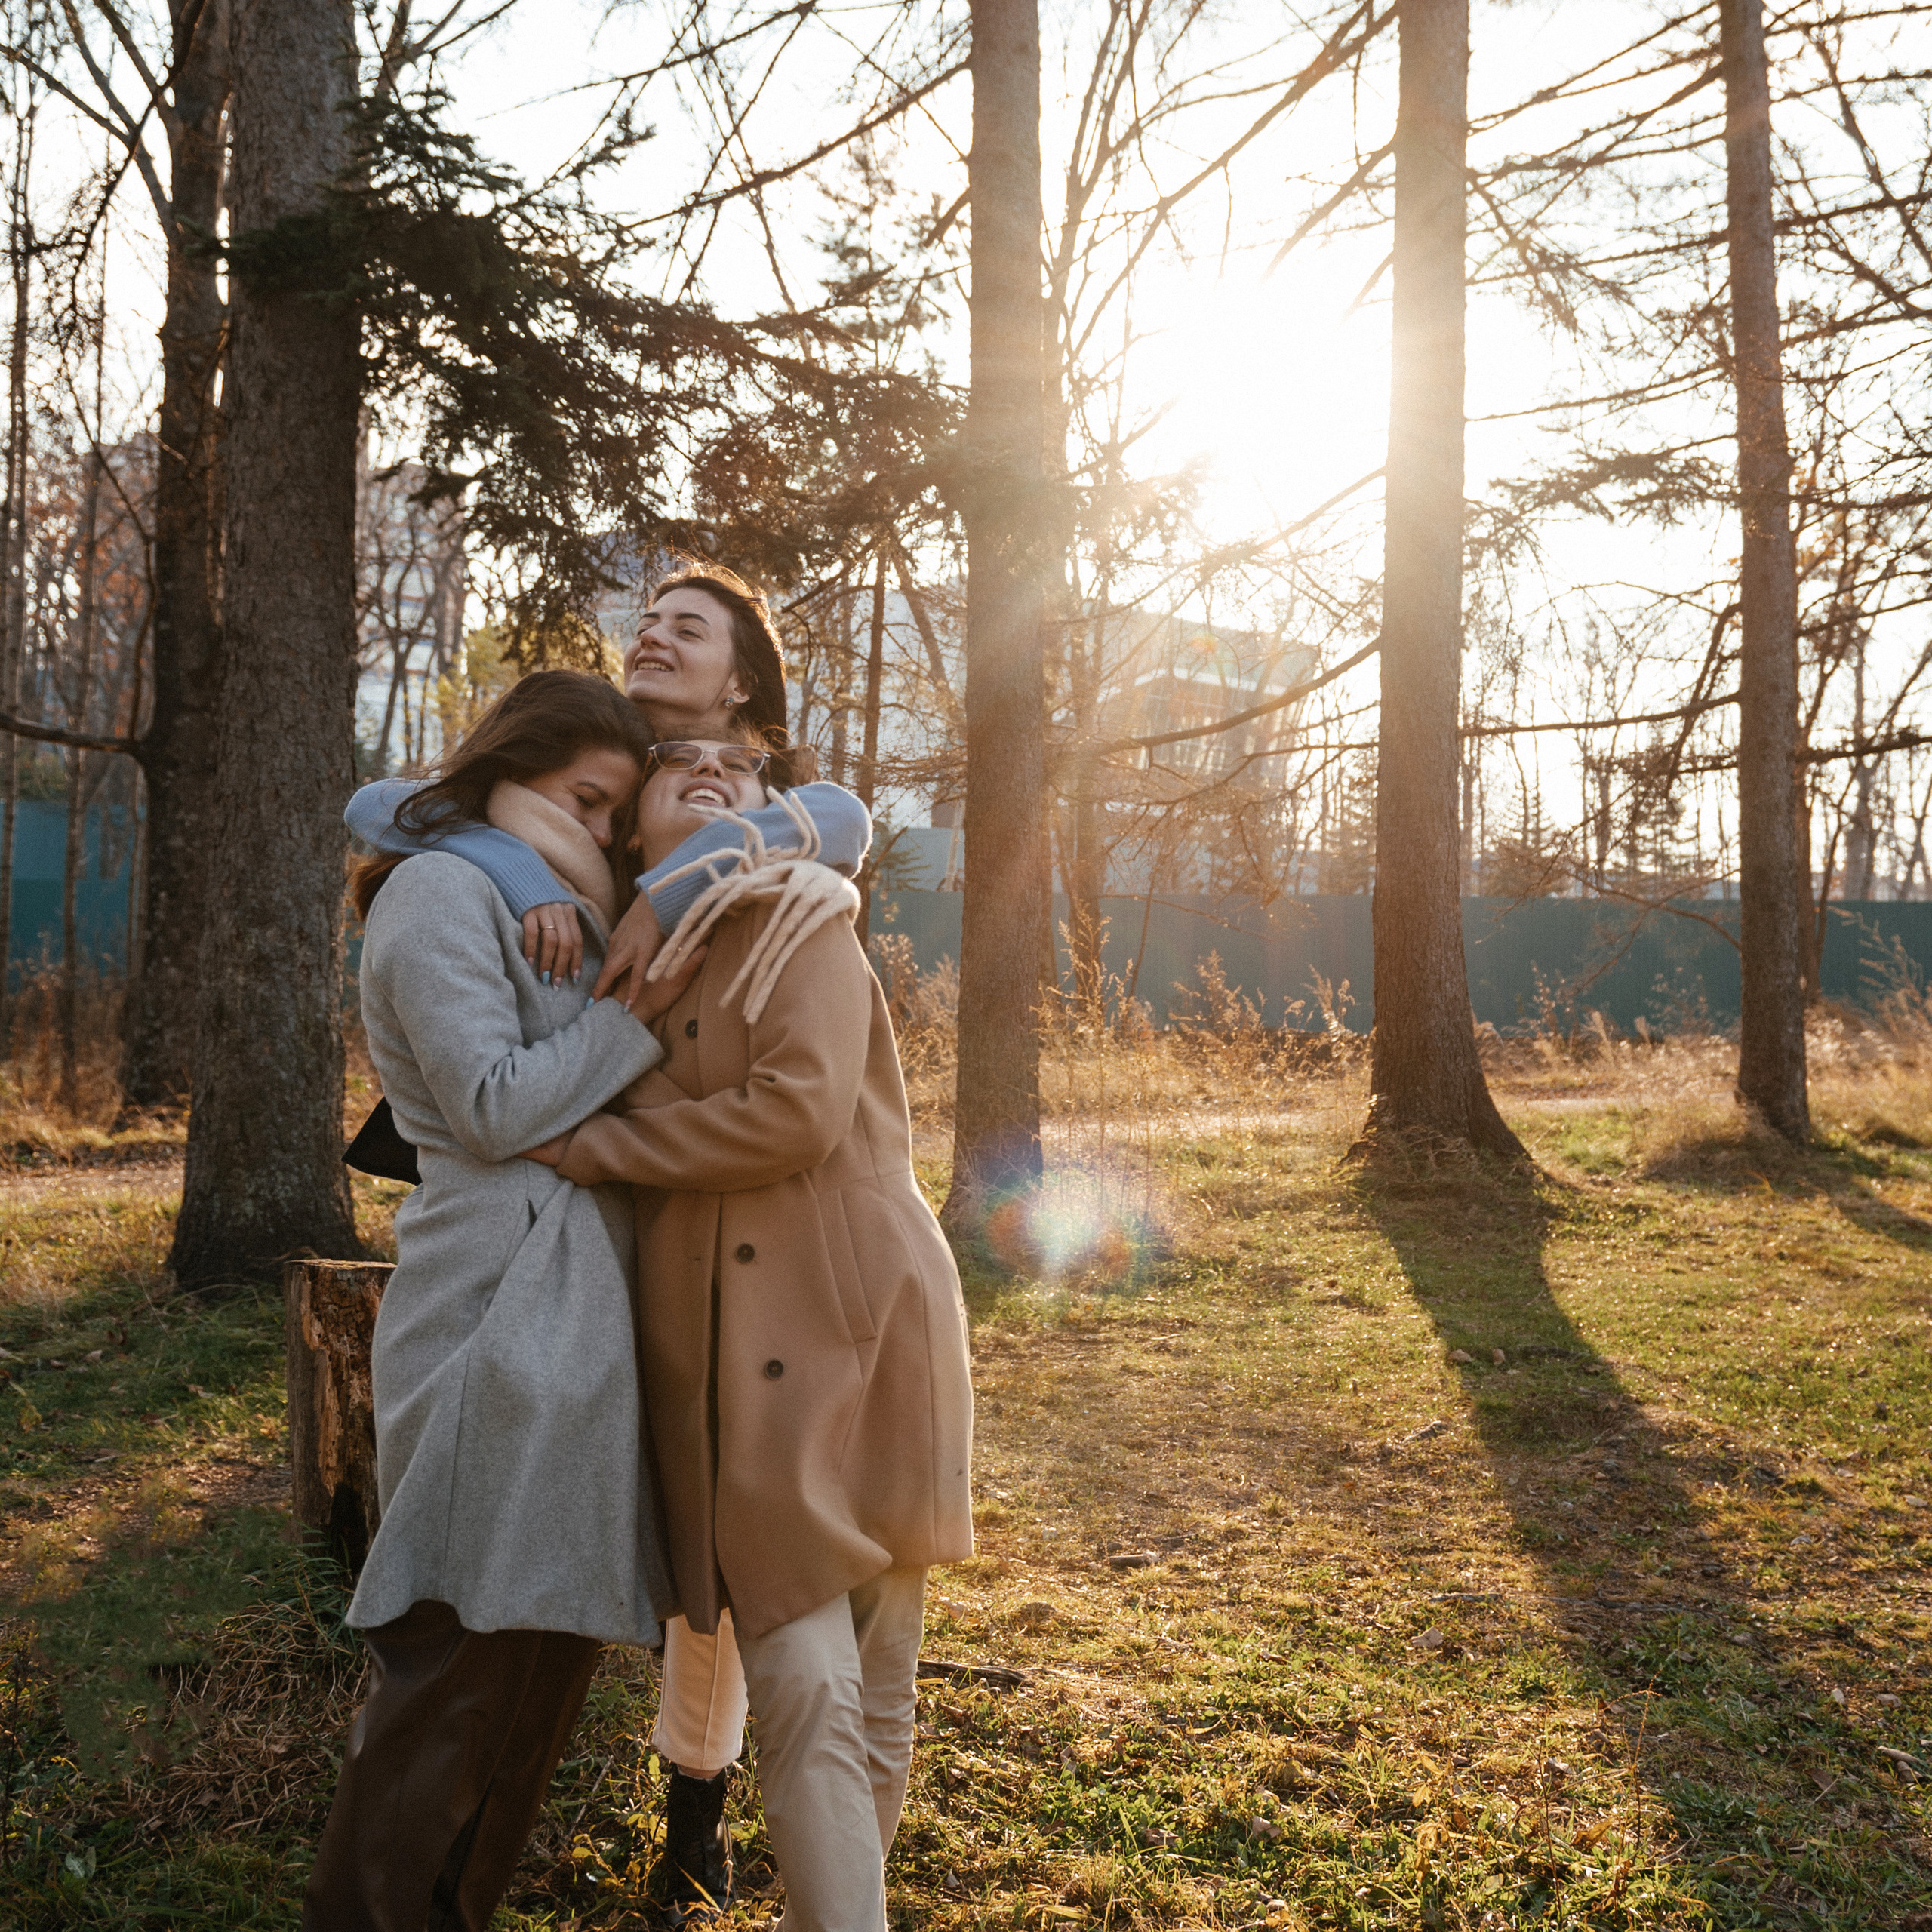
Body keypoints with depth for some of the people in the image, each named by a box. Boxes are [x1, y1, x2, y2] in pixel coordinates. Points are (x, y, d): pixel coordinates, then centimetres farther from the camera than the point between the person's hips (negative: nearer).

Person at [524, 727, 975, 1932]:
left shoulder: (800, 918, 0)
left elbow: (800, 1108, -14)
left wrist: (593, 1148, -7)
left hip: (859, 1325, -3)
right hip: (731, 1365, 3)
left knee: (876, 1694, 8)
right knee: (803, 1688, -6)